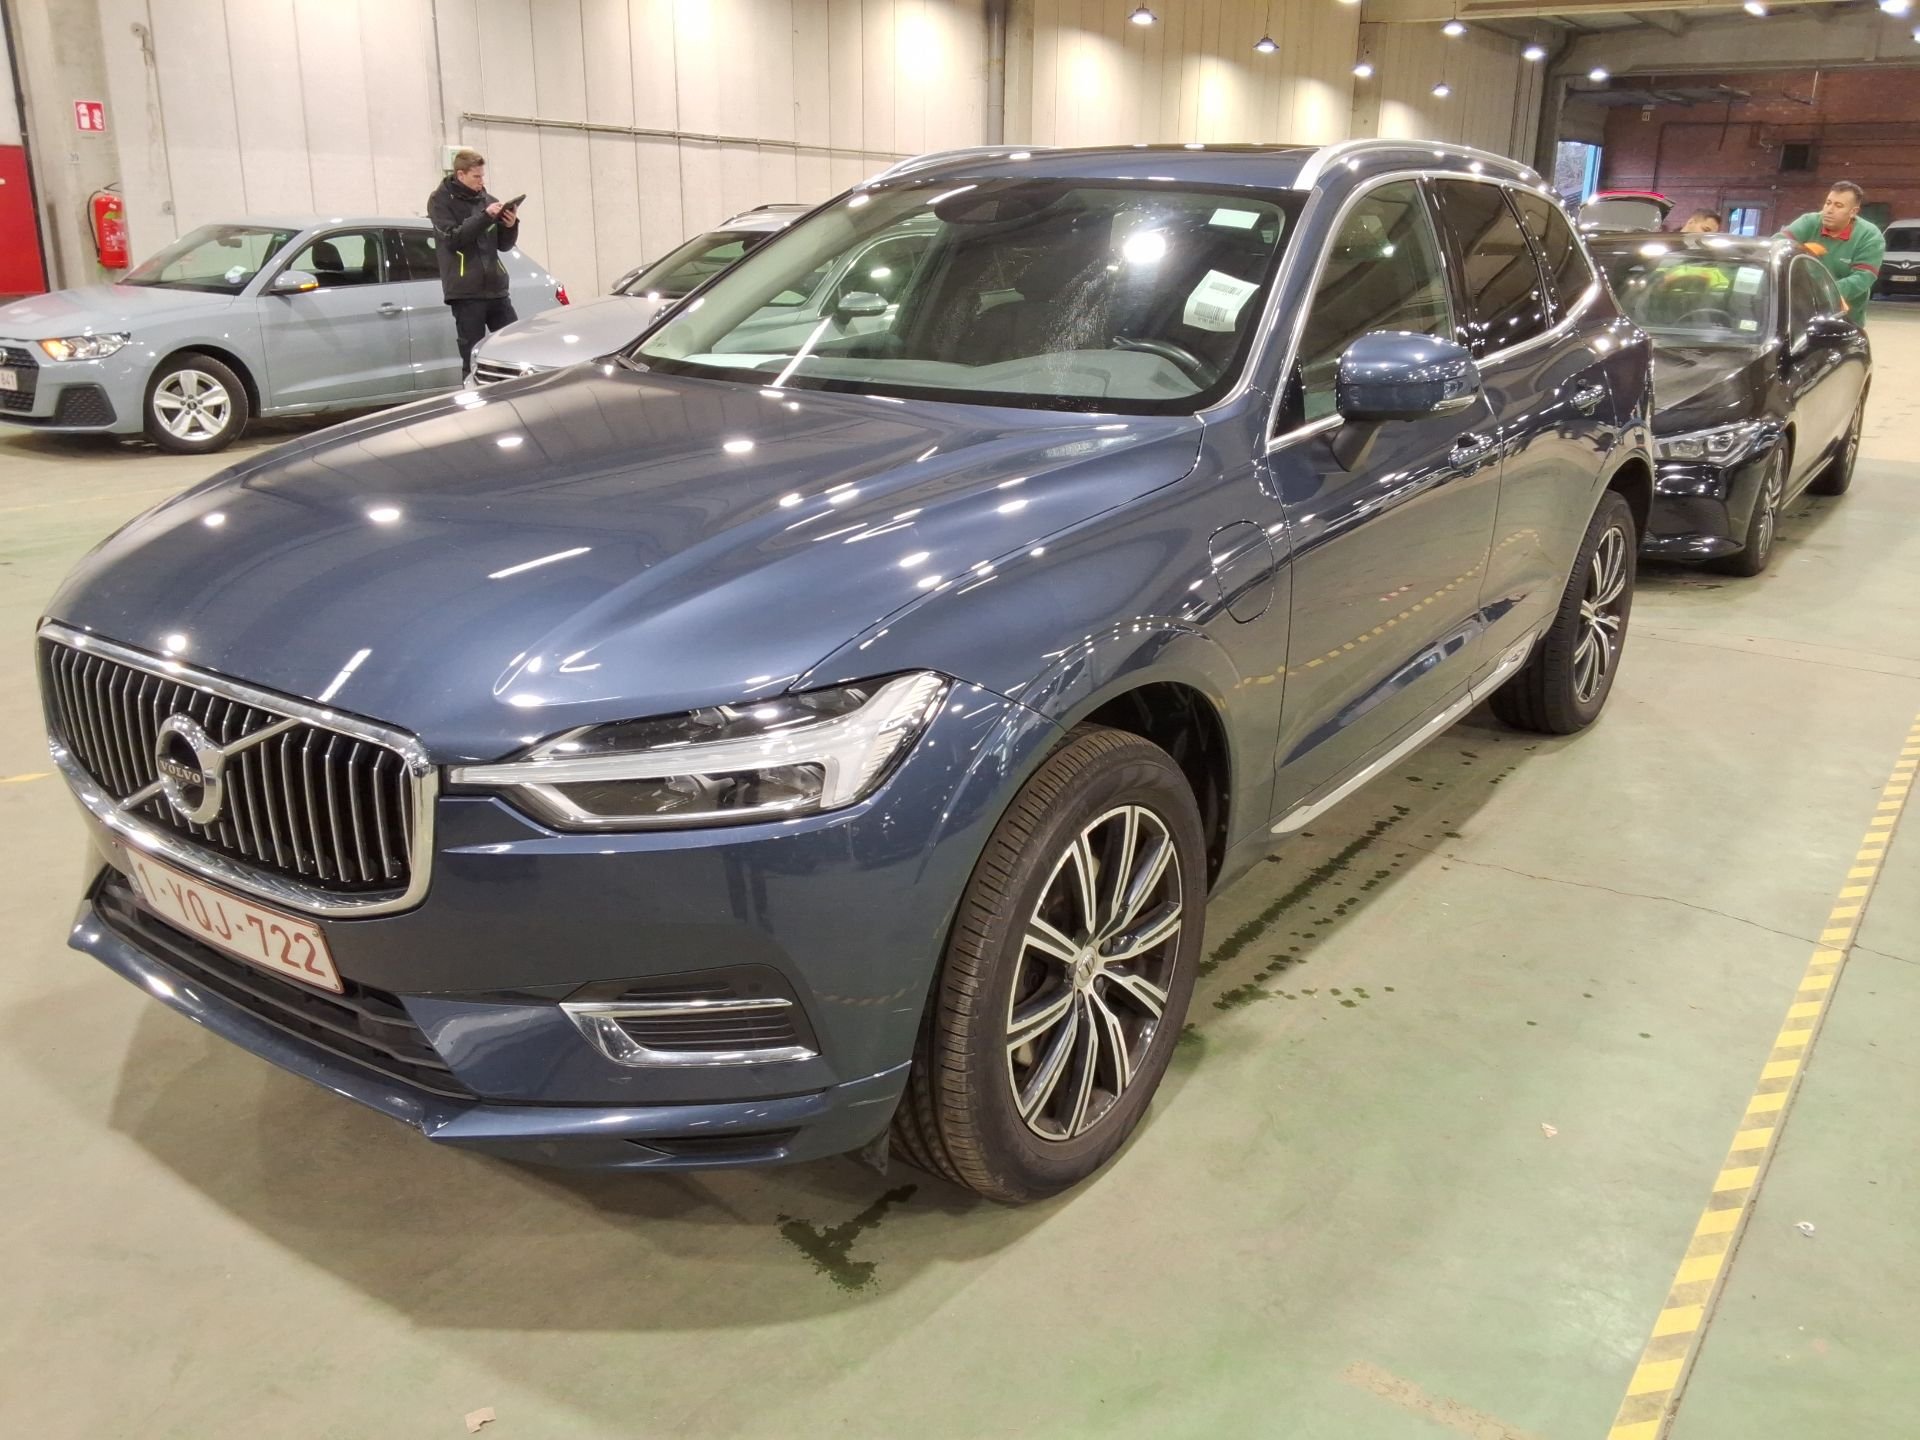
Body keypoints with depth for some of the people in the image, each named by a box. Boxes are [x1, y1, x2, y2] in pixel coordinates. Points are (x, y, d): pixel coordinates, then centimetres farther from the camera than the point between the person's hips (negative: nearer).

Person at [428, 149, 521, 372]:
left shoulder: (487, 200, 12)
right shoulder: (441, 200, 0)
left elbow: (504, 244, 14)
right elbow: (453, 238, -14)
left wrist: (511, 226, -6)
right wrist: (485, 217, -20)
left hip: (496, 288, 4)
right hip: (465, 292, -4)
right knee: (473, 357, -3)